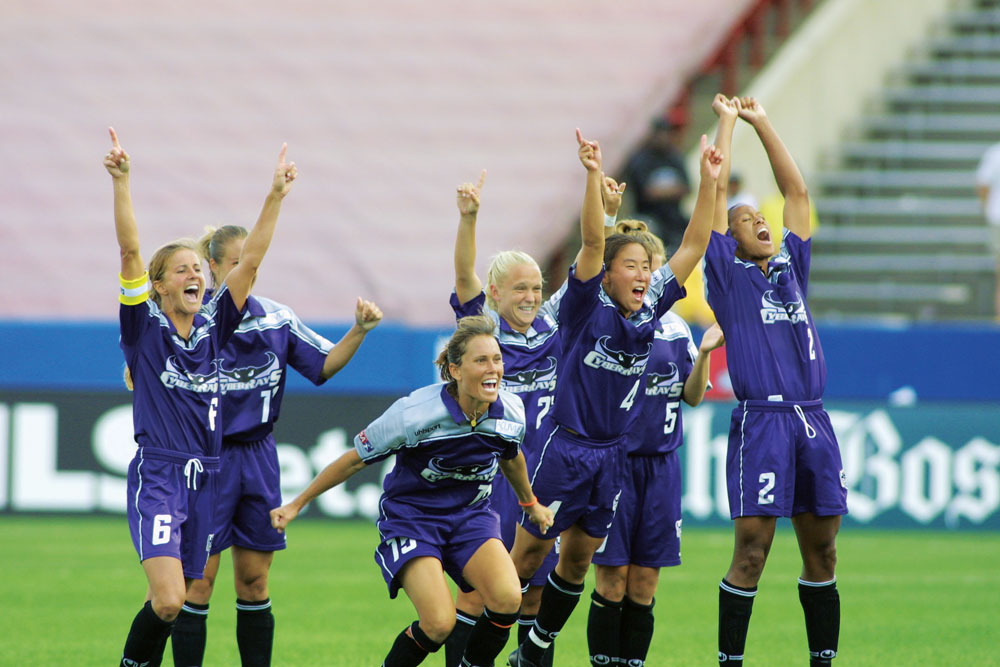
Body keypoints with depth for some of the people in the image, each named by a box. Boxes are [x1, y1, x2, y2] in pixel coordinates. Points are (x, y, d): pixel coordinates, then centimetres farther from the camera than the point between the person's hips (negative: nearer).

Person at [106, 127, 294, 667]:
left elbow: (250, 260, 6)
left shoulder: (213, 328, 10)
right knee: (169, 600, -19)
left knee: (170, 605, 8)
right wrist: (121, 182, -21)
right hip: (156, 476, -5)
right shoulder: (143, 327, -1)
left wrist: (276, 196, 1)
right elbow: (130, 250, -12)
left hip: (205, 480, 5)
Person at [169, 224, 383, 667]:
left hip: (258, 459, 4)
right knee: (198, 579, -3)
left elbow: (324, 365, 7)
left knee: (254, 581, 8)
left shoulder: (276, 319, 3)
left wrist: (359, 331, -6)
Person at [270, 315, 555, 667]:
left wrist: (530, 503, 34)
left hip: (469, 514, 4)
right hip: (411, 516, -4)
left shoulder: (512, 414, -9)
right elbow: (353, 461, -10)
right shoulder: (414, 413, -23)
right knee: (439, 623, -23)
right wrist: (296, 504, -3)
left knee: (507, 599, -24)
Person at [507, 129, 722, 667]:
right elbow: (592, 242, -25)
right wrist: (593, 176, -36)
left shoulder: (650, 311, 2)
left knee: (578, 560, 14)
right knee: (526, 557, 0)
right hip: (565, 450, -6)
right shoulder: (587, 309, -12)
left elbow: (692, 248, 2)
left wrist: (708, 182, -5)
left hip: (612, 456, 6)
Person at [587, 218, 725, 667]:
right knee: (611, 580, -4)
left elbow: (692, 396, 9)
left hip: (661, 463, 4)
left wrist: (703, 354, -7)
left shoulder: (673, 327, 8)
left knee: (645, 582, 5)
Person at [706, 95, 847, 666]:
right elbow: (715, 196, 4)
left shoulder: (791, 268, 18)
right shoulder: (729, 274, 6)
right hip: (761, 421, -5)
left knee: (822, 550, 7)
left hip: (813, 421, 5)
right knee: (752, 550, -7)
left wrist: (763, 124, 23)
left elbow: (798, 192, 22)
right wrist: (728, 124, 12)